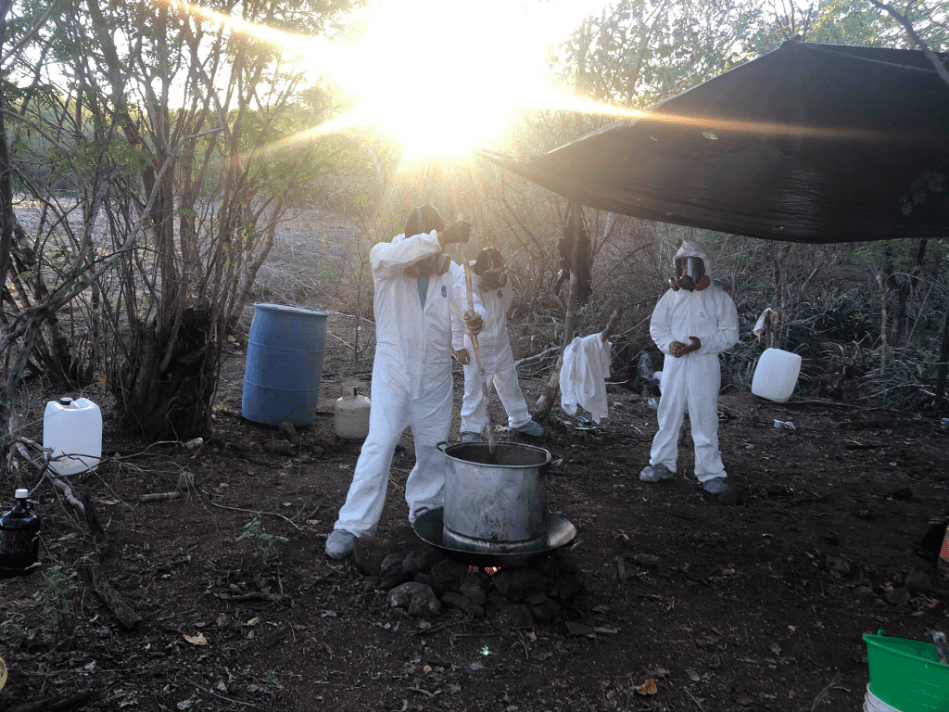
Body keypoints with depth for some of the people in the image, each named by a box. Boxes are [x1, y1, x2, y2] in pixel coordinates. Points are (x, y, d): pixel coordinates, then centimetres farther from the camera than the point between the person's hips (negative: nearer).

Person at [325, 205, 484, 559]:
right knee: (379, 444, -10)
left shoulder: (447, 272, 5)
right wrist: (441, 238, -45)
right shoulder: (386, 264, -8)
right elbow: (392, 254, -32)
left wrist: (475, 317, -34)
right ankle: (351, 524, -3)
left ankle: (426, 511, 31)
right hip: (393, 370, -4)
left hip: (435, 374, 4)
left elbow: (466, 301, -9)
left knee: (434, 447, 11)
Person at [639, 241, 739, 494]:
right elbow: (657, 325, 11)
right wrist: (669, 344, -9)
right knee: (668, 414, 10)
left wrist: (702, 344, -18)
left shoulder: (719, 298, 0)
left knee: (705, 418, -2)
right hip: (674, 364, 3)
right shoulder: (671, 296, 10)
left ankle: (710, 473, 7)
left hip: (704, 367, -3)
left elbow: (730, 333, -3)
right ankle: (662, 463, 22)